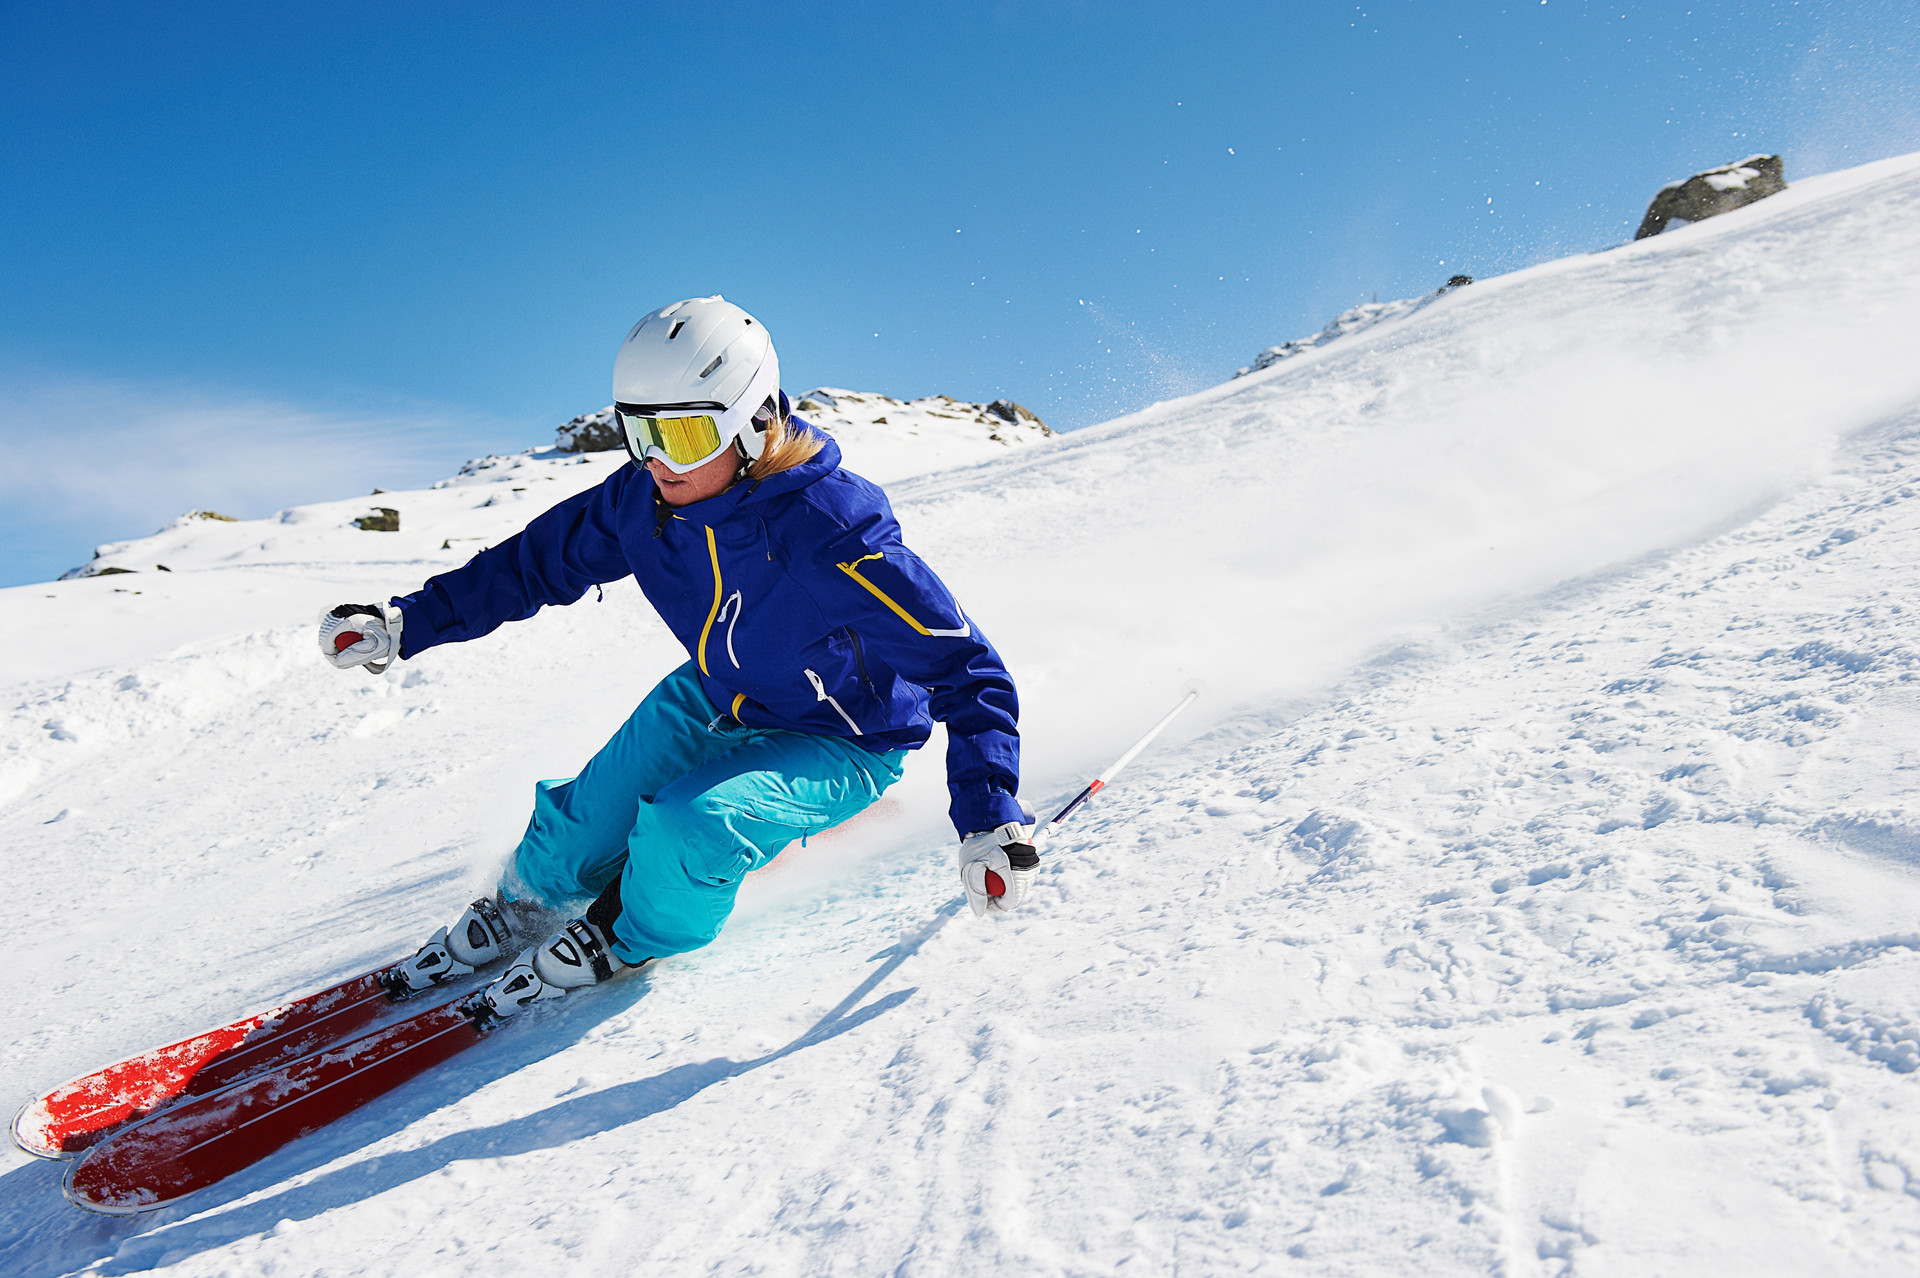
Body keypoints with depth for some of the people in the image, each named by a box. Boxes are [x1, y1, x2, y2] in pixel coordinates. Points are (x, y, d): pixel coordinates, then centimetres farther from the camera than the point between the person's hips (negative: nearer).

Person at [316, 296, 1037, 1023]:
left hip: (838, 744, -5)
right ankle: (524, 907, 35)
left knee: (692, 825, -29)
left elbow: (963, 667, -32)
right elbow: (535, 563, 1)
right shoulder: (645, 500, -16)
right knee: (585, 823, -2)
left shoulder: (831, 534, -35)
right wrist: (405, 624, -2)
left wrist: (989, 819, -40)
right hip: (715, 700, 6)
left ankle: (630, 939, 6)